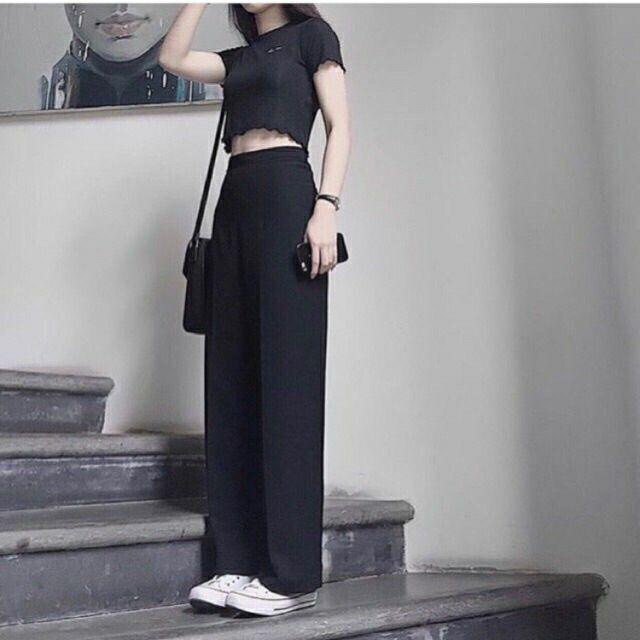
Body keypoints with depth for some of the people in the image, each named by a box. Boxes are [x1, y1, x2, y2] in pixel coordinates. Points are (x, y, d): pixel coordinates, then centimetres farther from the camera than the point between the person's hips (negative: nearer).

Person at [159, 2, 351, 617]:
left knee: (286, 378, -12)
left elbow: (339, 127, -1)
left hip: (284, 193, -7)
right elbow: (172, 57, 13)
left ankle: (292, 574, -12)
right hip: (235, 201, 7)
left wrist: (326, 206, -15)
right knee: (232, 381, -1)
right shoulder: (239, 58, 25)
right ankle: (242, 562, 0)